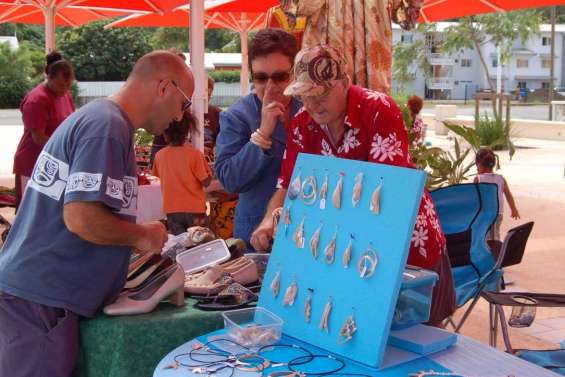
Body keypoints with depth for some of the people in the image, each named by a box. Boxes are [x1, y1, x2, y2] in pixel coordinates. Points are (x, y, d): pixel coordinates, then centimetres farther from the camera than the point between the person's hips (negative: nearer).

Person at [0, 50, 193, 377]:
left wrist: (134, 241, 13)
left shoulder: (97, 117, 14)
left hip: (33, 288, 10)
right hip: (41, 300, -9)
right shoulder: (108, 127, -17)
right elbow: (82, 218, -25)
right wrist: (144, 237, -9)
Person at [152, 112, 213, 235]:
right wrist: (209, 172, 6)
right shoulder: (195, 154, -14)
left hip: (172, 209, 2)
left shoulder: (159, 155, -5)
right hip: (194, 209, -2)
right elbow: (206, 182, -11)